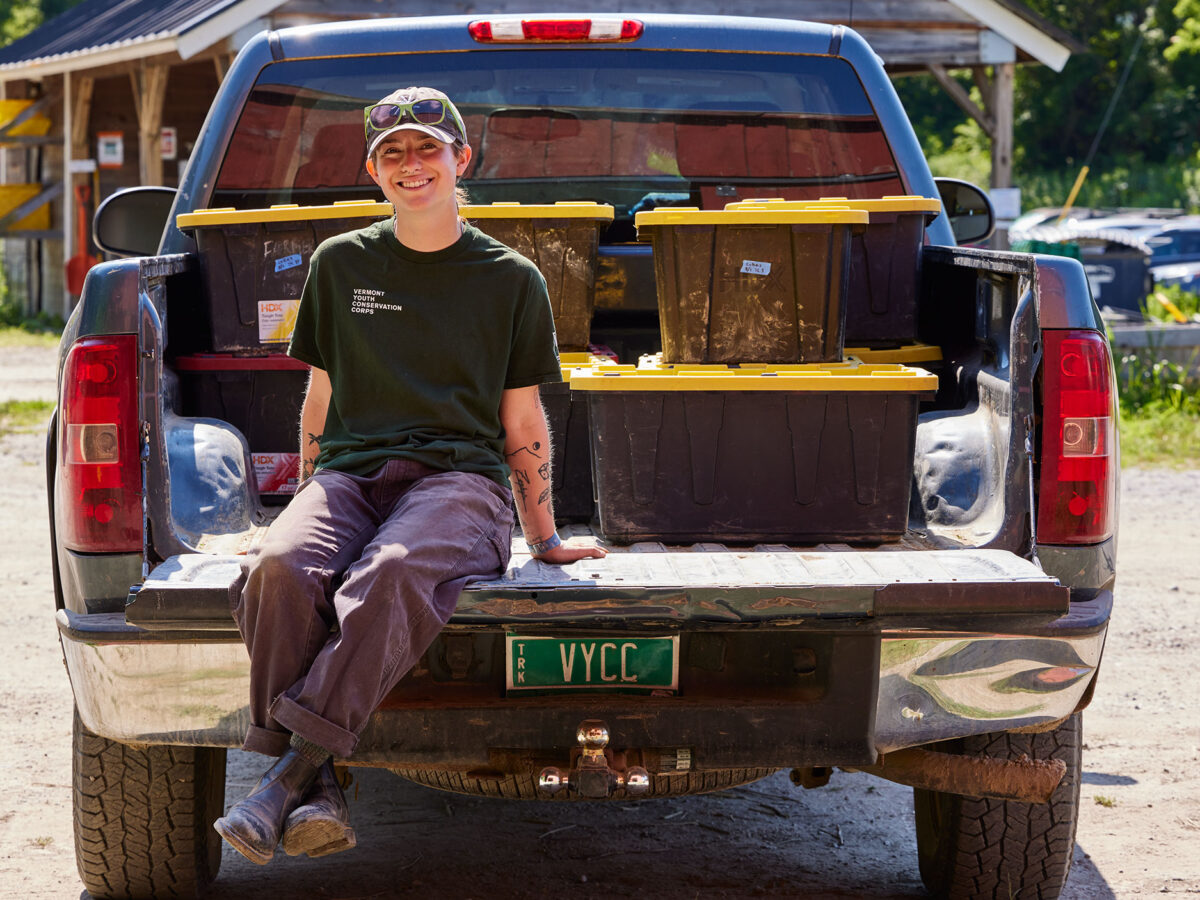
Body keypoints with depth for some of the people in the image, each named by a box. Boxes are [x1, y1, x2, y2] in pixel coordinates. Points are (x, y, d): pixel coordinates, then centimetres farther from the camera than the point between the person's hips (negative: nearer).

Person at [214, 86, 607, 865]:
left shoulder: (510, 279, 12)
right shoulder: (342, 264, 18)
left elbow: (522, 423, 15)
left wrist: (547, 541, 15)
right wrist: (308, 502, 20)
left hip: (459, 477, -2)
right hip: (351, 472, 2)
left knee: (393, 574, -39)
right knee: (281, 568, -34)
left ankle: (289, 775, -39)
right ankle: (318, 795, -34)